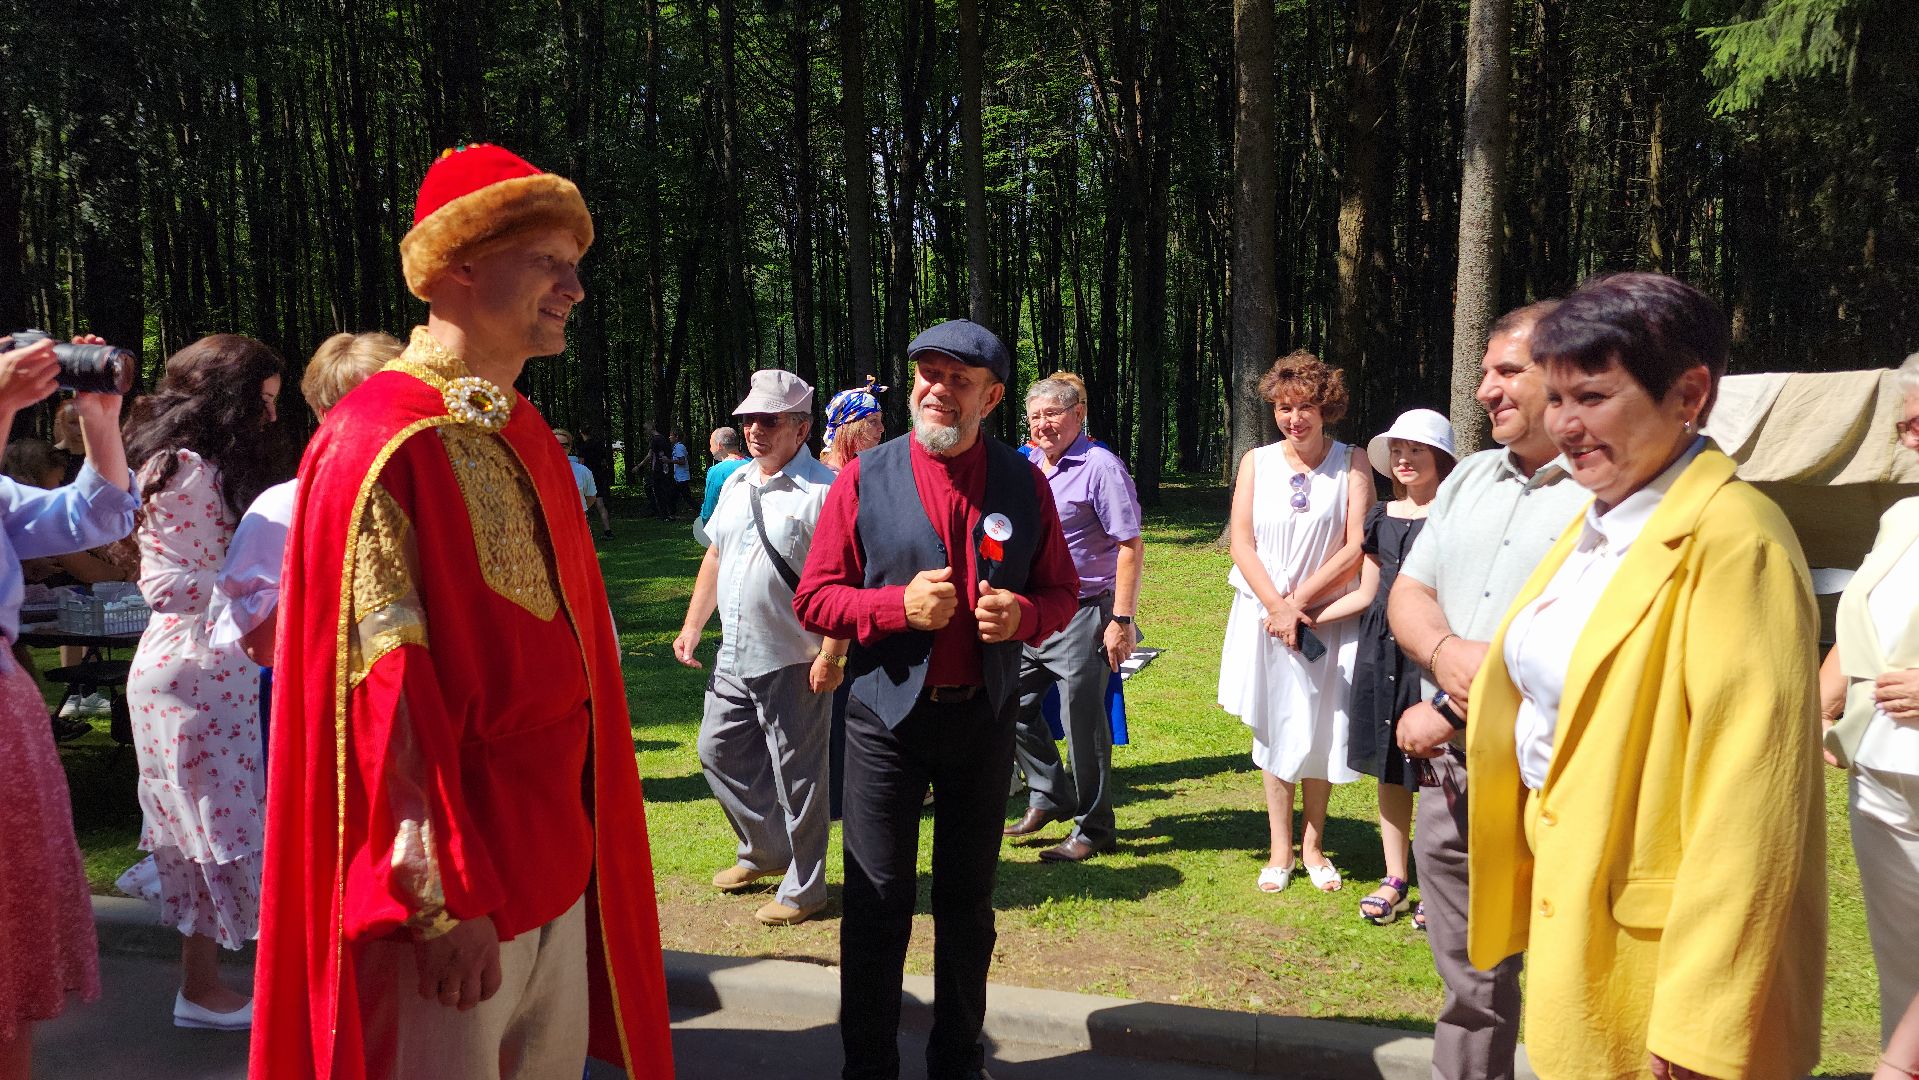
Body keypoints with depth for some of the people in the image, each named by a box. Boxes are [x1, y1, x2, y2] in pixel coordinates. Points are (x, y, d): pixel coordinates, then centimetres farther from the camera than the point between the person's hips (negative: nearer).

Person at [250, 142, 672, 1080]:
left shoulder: (527, 439, 9)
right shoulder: (384, 442, -15)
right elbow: (386, 690, -20)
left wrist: (590, 836, 12)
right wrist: (444, 899, -20)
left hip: (557, 854, 8)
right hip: (452, 881, -8)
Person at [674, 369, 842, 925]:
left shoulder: (824, 490, -14)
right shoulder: (735, 485, 12)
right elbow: (714, 557, 22)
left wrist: (831, 654, -21)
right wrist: (692, 626, 18)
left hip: (794, 664, -8)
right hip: (733, 656, 8)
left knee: (796, 776, 2)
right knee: (718, 753, 17)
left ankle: (802, 888, 17)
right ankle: (764, 852, 37)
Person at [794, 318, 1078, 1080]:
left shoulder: (1024, 483, 2)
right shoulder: (863, 480, -3)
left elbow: (1062, 591, 9)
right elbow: (814, 598, -3)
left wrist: (1025, 614, -13)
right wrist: (898, 604, -19)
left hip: (984, 716, 2)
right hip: (887, 716, -2)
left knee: (968, 900, 14)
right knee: (877, 901, 5)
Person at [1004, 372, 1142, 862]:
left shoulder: (1101, 467, -12)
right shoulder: (1026, 465, 11)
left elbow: (1130, 546, -15)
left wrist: (1121, 621, -19)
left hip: (1083, 616, -8)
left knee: (1082, 722, 0)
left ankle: (1093, 829, 15)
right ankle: (1049, 795, 30)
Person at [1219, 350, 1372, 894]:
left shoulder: (1351, 463, -1)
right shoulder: (1256, 462, 5)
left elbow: (1356, 547, -8)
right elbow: (1241, 543, -1)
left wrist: (1299, 600, -13)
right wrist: (1278, 607, -12)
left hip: (1327, 618, -1)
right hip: (1265, 616, 1)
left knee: (1321, 732, 6)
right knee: (1273, 731, 6)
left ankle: (1313, 844, 22)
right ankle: (1280, 849, 16)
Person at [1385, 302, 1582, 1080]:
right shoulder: (1470, 478, 13)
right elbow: (1407, 592, 13)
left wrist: (1451, 717, -14)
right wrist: (1445, 650, -10)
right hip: (1451, 779, 7)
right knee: (1469, 986, 19)